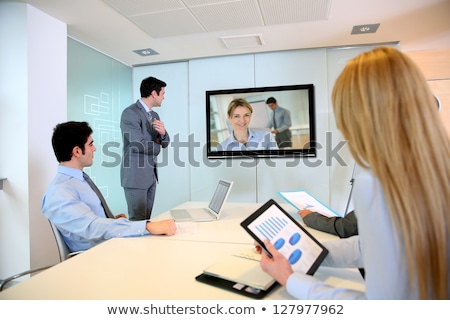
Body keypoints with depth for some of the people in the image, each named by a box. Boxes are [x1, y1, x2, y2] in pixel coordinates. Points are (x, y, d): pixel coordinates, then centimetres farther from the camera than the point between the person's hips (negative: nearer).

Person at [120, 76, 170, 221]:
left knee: (147, 218, 12)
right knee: (138, 220, -2)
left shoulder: (154, 115, 14)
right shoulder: (130, 113, -12)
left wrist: (163, 132, -10)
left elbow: (165, 143, 14)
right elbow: (139, 145, -22)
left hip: (151, 175, 8)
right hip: (135, 175, -8)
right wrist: (157, 146, -2)